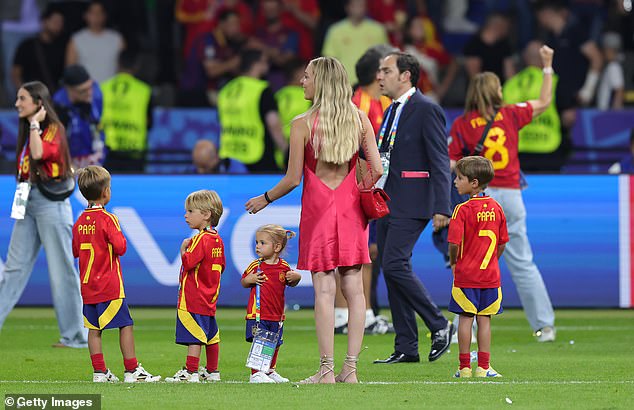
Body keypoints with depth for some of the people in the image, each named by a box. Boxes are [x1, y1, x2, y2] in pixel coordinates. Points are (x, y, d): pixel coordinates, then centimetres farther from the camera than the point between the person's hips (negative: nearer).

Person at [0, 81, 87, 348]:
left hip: (50, 201, -8)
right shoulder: (27, 131, 15)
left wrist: (35, 123, -16)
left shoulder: (53, 129, -8)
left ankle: (75, 336, 0)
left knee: (62, 270, -4)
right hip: (27, 201, 8)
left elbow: (39, 153, -26)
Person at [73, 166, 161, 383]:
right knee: (125, 325, -1)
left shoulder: (80, 222, 7)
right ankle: (132, 370, -3)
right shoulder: (107, 219, -13)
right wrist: (120, 235, 0)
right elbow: (120, 247, -18)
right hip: (109, 284, -7)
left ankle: (100, 371, 5)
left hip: (87, 284, 7)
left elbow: (75, 251, 15)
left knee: (94, 328, 7)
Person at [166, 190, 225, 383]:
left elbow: (188, 262, -26)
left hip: (193, 298, -10)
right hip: (209, 298, 10)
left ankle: (190, 372, -12)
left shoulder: (200, 239, -16)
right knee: (210, 334, 15)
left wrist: (184, 249, -8)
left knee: (194, 335, -10)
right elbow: (220, 267, 18)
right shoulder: (217, 240, 11)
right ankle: (212, 371, 22)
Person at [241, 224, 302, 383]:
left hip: (276, 315, 4)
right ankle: (256, 373, -5)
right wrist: (250, 280, -16)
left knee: (275, 344, 13)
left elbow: (290, 283, 18)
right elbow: (243, 282, 6)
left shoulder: (283, 267, 3)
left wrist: (296, 278, -3)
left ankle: (270, 371, 27)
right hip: (257, 314, -4)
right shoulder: (256, 266, -3)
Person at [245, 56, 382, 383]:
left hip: (318, 208, -3)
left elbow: (293, 179, -7)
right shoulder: (359, 119, 1)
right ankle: (351, 368, 4)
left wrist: (265, 199, 9)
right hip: (350, 208, 3)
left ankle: (327, 371, -4)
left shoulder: (302, 124, -9)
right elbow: (376, 169, -2)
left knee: (324, 290, -3)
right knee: (354, 288, 5)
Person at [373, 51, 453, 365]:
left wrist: (441, 208, -19)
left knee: (395, 264, -17)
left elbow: (440, 161, -14)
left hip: (410, 204, -9)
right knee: (392, 270, 6)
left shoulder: (426, 110, -9)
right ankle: (406, 348, 9)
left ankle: (439, 325, -4)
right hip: (386, 204, 9)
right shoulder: (393, 110, 18)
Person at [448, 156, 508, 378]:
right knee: (484, 319, 7)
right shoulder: (496, 208, 4)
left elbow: (454, 243, -17)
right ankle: (483, 367, 8)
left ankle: (464, 367, 4)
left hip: (466, 276, -4)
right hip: (490, 275, 4)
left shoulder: (463, 209, -13)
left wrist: (453, 261, 2)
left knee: (465, 319, 2)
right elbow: (502, 242, 8)